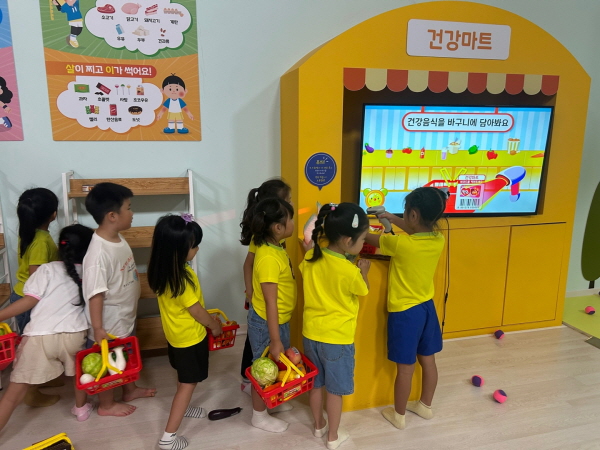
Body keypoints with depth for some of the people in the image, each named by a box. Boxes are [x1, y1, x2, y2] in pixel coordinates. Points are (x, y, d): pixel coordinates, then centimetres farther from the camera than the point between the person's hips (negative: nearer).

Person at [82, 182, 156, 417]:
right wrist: (97, 328, -23)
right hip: (110, 321, -9)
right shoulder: (99, 253, -31)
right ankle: (106, 404, 34)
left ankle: (130, 389, 47)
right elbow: (95, 294, -28)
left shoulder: (118, 238, -3)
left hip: (125, 316, 9)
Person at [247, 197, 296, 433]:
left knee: (277, 365, 25)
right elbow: (270, 303, -27)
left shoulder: (276, 247, 0)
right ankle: (259, 415, 31)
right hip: (266, 323, -9)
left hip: (279, 320, 9)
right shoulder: (269, 258, -30)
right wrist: (275, 340, -22)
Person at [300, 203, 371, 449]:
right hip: (337, 338, -5)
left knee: (315, 383, 22)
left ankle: (318, 425, 42)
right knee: (334, 389, 14)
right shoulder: (350, 272, -25)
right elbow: (363, 291, -4)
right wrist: (363, 271, 10)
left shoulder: (310, 258, -10)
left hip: (311, 333, 5)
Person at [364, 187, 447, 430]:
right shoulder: (438, 240, -9)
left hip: (405, 312, -6)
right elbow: (419, 230, 15)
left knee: (405, 368, 8)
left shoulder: (401, 244, -27)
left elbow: (370, 238, -11)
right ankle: (425, 405, 41)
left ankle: (398, 415, 27)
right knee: (428, 360, 21)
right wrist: (393, 218, 22)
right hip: (427, 307, 6)